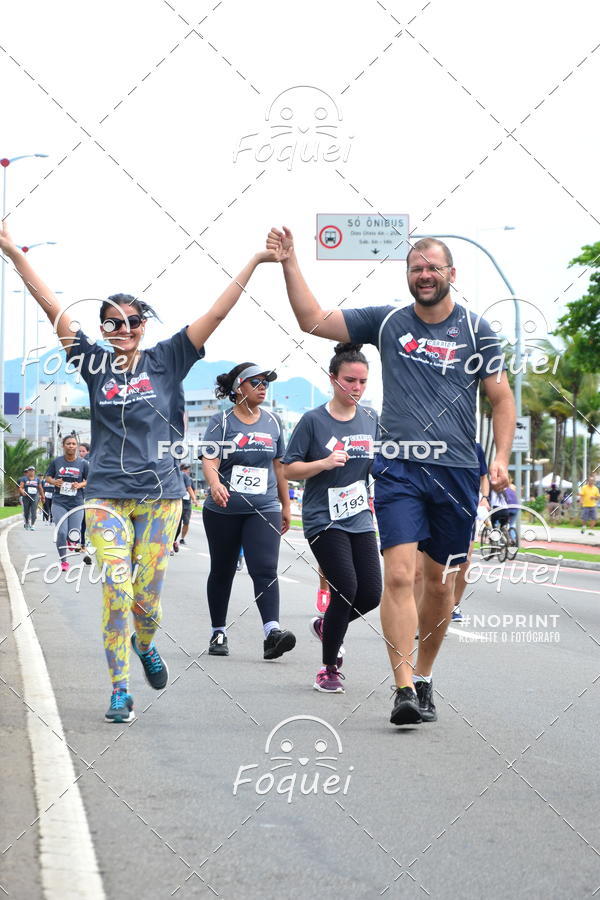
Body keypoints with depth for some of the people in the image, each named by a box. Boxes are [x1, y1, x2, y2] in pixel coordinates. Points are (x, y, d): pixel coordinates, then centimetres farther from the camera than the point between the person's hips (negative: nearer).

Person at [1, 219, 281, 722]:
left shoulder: (167, 360, 4)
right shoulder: (96, 365, 5)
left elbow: (217, 313, -1)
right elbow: (52, 308, 2)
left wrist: (254, 263, -7)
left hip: (161, 493, 0)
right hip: (107, 495, 0)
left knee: (148, 594, 3)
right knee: (117, 590, -9)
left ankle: (145, 644, 37)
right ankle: (120, 690, 0)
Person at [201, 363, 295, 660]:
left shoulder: (272, 422, 9)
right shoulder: (222, 421, -3)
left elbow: (279, 466, 17)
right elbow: (209, 460, -16)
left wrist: (286, 506, 18)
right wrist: (215, 484, -37)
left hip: (264, 509, 1)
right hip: (223, 510, -1)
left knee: (265, 569, -14)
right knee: (222, 571, 10)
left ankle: (272, 631, -26)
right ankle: (218, 633, 22)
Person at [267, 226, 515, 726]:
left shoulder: (476, 330, 5)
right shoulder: (387, 322, 7)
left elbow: (501, 398, 8)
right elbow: (314, 320, 7)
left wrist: (501, 458, -5)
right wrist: (290, 263, 0)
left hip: (458, 471, 1)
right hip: (399, 468, -1)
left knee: (441, 581, 8)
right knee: (399, 575, -14)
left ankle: (423, 677, 25)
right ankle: (405, 690, -16)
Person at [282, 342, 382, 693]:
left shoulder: (371, 419, 7)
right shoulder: (314, 421, -7)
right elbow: (290, 469, -4)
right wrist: (324, 463, -20)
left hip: (360, 519, 5)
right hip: (324, 520, -5)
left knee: (371, 594, -1)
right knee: (346, 588, -16)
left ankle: (326, 625, 31)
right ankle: (329, 670, 0)